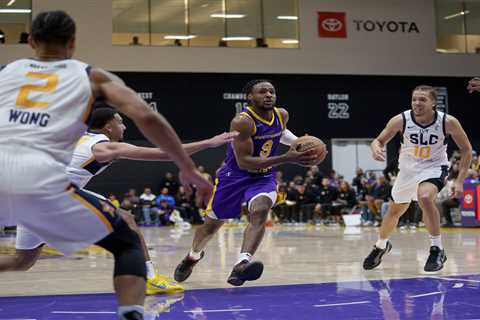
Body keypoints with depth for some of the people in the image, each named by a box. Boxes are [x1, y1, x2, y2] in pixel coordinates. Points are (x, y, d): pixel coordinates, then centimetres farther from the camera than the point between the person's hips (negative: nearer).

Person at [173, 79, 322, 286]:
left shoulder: (282, 115, -4)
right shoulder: (242, 121, -25)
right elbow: (244, 162, -30)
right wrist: (287, 158, -34)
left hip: (264, 177, 3)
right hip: (234, 175, -3)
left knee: (259, 211, -28)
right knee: (212, 223, 12)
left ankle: (241, 265, -41)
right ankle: (193, 255, 42)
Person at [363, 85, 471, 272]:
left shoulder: (448, 122, -23)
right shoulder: (401, 120, -22)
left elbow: (466, 150, -10)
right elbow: (379, 140, -9)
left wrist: (459, 181, -16)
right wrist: (376, 148, -35)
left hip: (434, 167, -3)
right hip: (408, 168, 3)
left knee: (425, 197, -34)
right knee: (395, 210, 17)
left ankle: (437, 250, -20)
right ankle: (381, 246, 47)